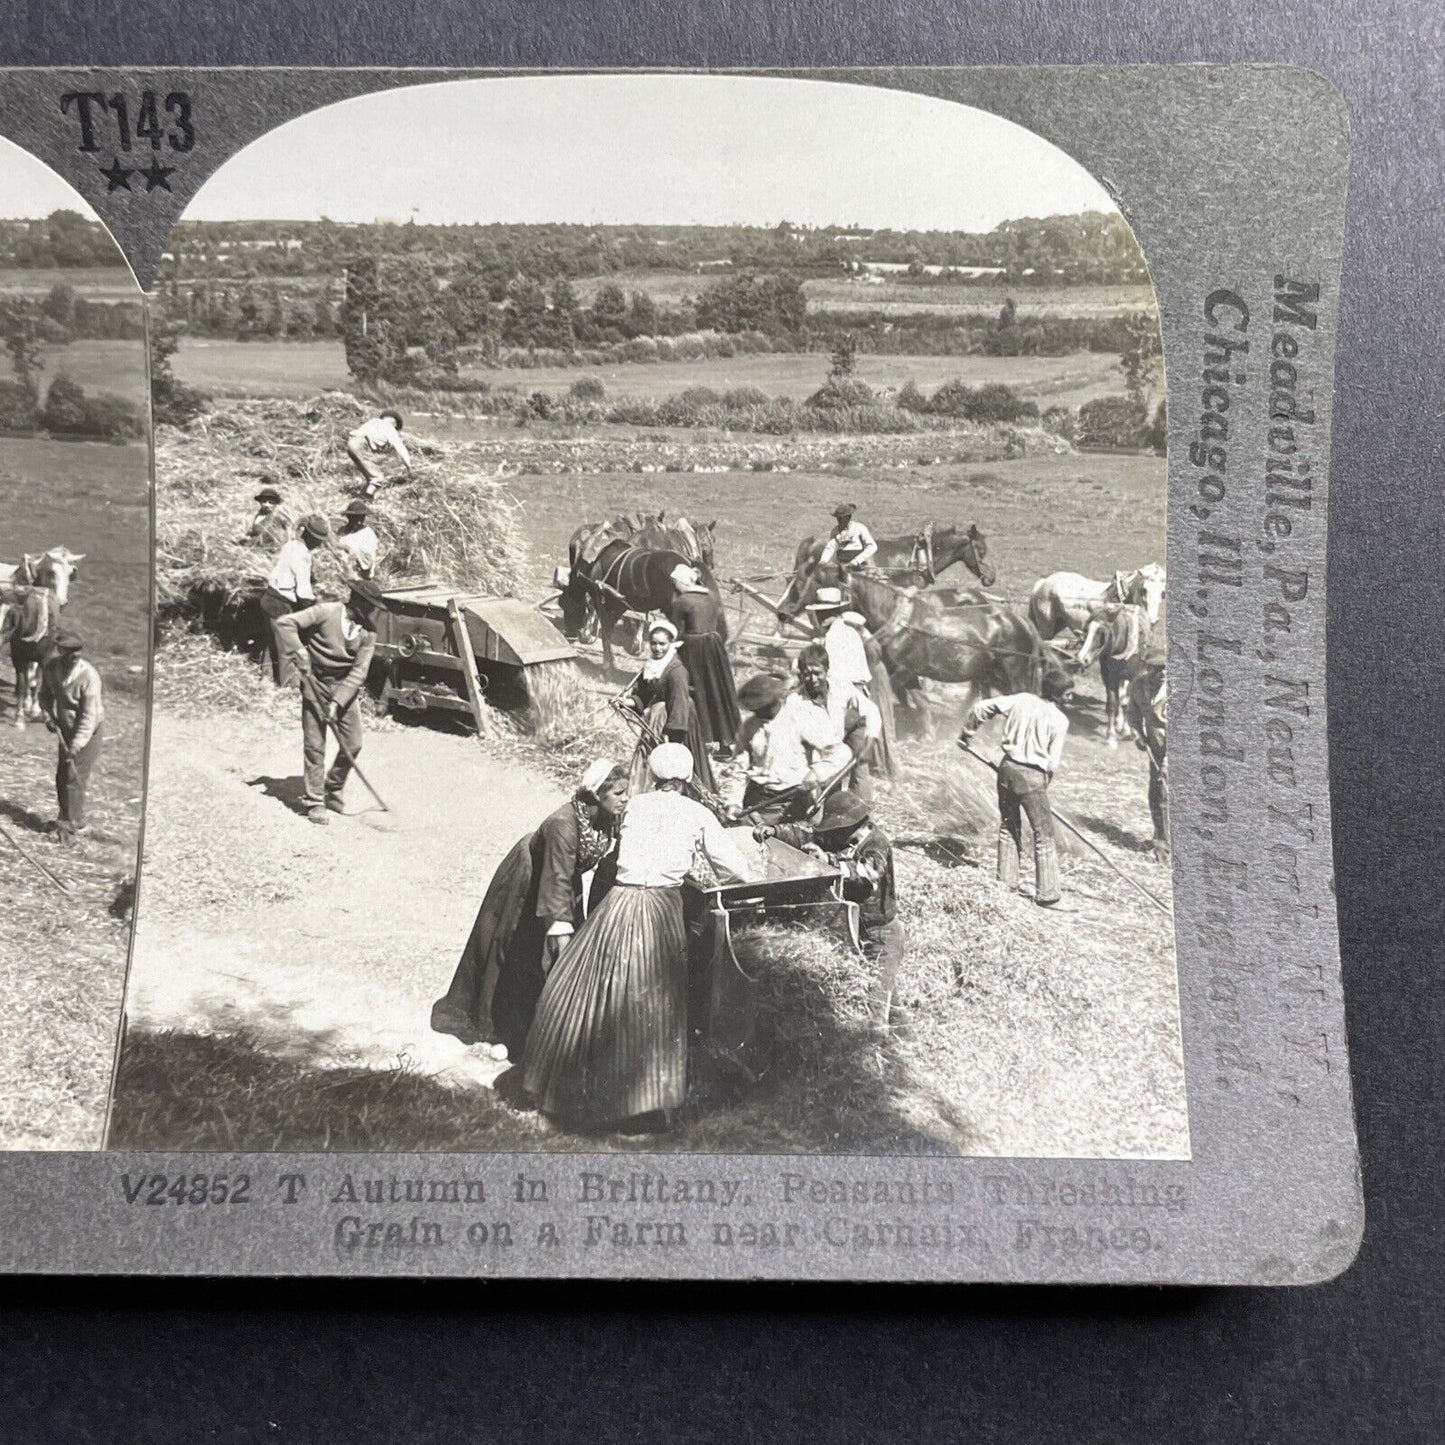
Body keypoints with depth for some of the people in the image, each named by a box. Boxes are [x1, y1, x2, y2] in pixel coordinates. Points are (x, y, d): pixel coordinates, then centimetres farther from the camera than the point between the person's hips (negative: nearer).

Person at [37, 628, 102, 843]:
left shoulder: (89, 676, -27)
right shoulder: (51, 667, -10)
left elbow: (89, 717, -24)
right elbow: (45, 694, 10)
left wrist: (76, 746, -25)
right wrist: (48, 715, -6)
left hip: (88, 730, -6)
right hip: (66, 727, 6)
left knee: (73, 777, -5)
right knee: (62, 776, 12)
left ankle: (69, 825, 9)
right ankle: (78, 820, 28)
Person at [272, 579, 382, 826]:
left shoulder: (368, 632, -4)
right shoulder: (326, 612, -15)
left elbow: (359, 671, -9)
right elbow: (285, 623, -15)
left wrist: (338, 701, -19)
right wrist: (298, 653, -25)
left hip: (346, 687, 4)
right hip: (316, 684, -4)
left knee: (352, 745, 3)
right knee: (314, 746, -2)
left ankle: (333, 791, 26)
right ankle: (314, 802, 8)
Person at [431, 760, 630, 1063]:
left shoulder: (609, 821, -19)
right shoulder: (563, 824, -40)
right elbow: (558, 879, -43)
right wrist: (562, 932, -46)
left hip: (561, 878, 6)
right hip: (526, 885, -6)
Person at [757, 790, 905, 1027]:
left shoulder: (877, 844, -19)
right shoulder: (840, 838, 2)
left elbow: (865, 873, -36)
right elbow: (805, 833, -1)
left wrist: (829, 860, -47)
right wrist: (774, 829, -17)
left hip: (880, 934, -7)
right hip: (851, 927, 7)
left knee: (876, 998, -7)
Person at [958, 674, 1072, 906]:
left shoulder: (1021, 700, 3)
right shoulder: (1060, 720, -8)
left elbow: (981, 707, 6)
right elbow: (1053, 762, -8)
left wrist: (966, 733, 21)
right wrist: (1042, 788, 7)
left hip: (1008, 768, 5)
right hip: (1032, 776, -5)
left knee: (1008, 826, 20)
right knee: (1044, 835, 5)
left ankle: (1006, 882, 27)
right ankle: (1046, 893, 8)